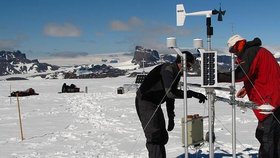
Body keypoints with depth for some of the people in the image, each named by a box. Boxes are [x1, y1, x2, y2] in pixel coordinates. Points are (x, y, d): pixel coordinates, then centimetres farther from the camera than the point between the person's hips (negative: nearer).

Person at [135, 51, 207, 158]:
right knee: (154, 136, -16)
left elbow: (171, 96, 16)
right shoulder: (167, 69, -21)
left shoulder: (177, 73, 10)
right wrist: (193, 94, -32)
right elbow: (170, 92, -33)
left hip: (155, 104, 10)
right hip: (145, 102, -10)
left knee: (162, 137, 11)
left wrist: (171, 118, 16)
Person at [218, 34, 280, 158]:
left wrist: (217, 77, -26)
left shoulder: (251, 52, -13)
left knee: (265, 135, -8)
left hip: (269, 100, -11)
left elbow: (240, 74, -27)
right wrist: (247, 88, 14)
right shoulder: (257, 51, 19)